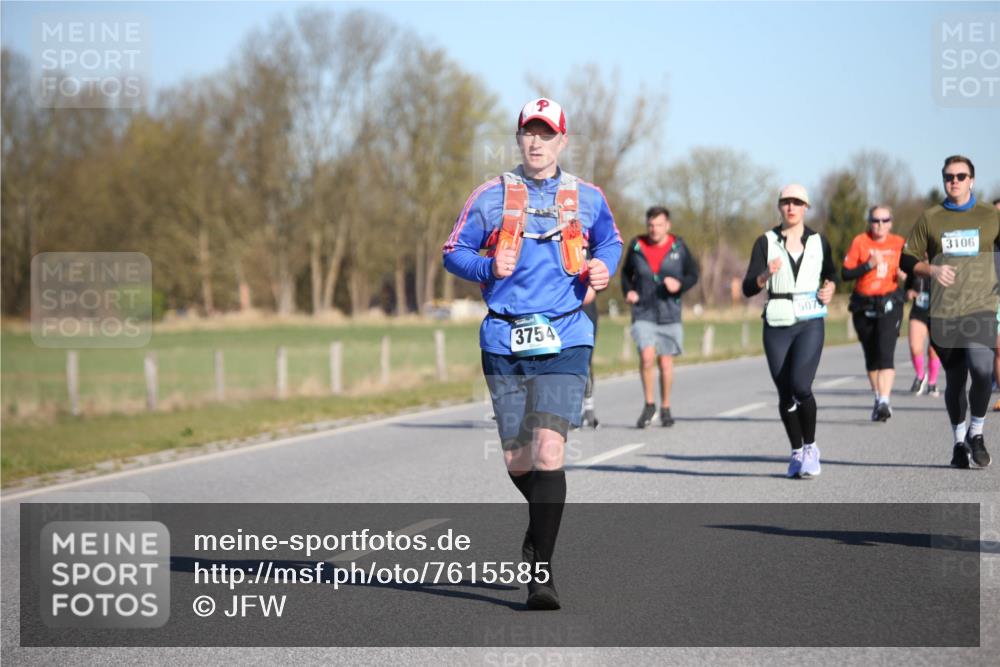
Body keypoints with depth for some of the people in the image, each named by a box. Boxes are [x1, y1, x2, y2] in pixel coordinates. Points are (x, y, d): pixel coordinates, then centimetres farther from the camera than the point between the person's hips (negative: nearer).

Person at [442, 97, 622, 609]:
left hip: (565, 341, -1)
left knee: (549, 448, -17)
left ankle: (542, 570, -13)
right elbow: (453, 253, 8)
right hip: (505, 341, 1)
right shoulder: (491, 196, 5)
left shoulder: (587, 198, 8)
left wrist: (603, 270, 2)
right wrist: (490, 267, -12)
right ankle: (543, 523, 39)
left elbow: (609, 241, 25)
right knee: (516, 461, 7)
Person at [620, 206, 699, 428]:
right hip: (643, 313, -1)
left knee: (665, 362, 6)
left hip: (670, 315, 1)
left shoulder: (678, 247, -1)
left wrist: (680, 284, -13)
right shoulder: (636, 246, 0)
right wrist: (628, 290, -3)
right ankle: (649, 404, 1)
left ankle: (665, 407, 26)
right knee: (647, 356, -19)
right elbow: (626, 272, 16)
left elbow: (693, 274, 8)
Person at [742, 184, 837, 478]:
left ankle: (810, 448, 1)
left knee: (801, 386, -18)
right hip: (777, 324, 1)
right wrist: (766, 274, -23)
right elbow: (748, 288, -4)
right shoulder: (766, 242, 2)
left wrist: (830, 287, 3)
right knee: (785, 394, 5)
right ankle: (797, 452, 23)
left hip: (810, 324, -1)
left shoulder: (819, 242, 6)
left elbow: (831, 273, 25)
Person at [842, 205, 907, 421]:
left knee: (885, 352, -17)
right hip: (863, 306, 1)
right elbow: (845, 273, -5)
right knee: (871, 355, 11)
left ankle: (885, 402, -23)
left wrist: (905, 276, -8)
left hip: (889, 304, -1)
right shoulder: (859, 242, -2)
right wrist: (868, 265, -18)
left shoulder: (899, 243, 2)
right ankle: (878, 399, 27)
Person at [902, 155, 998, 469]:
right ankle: (959, 442, 27)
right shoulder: (929, 218, 8)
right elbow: (907, 258, 10)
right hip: (943, 312, 1)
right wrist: (931, 269, -9)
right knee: (955, 379, 8)